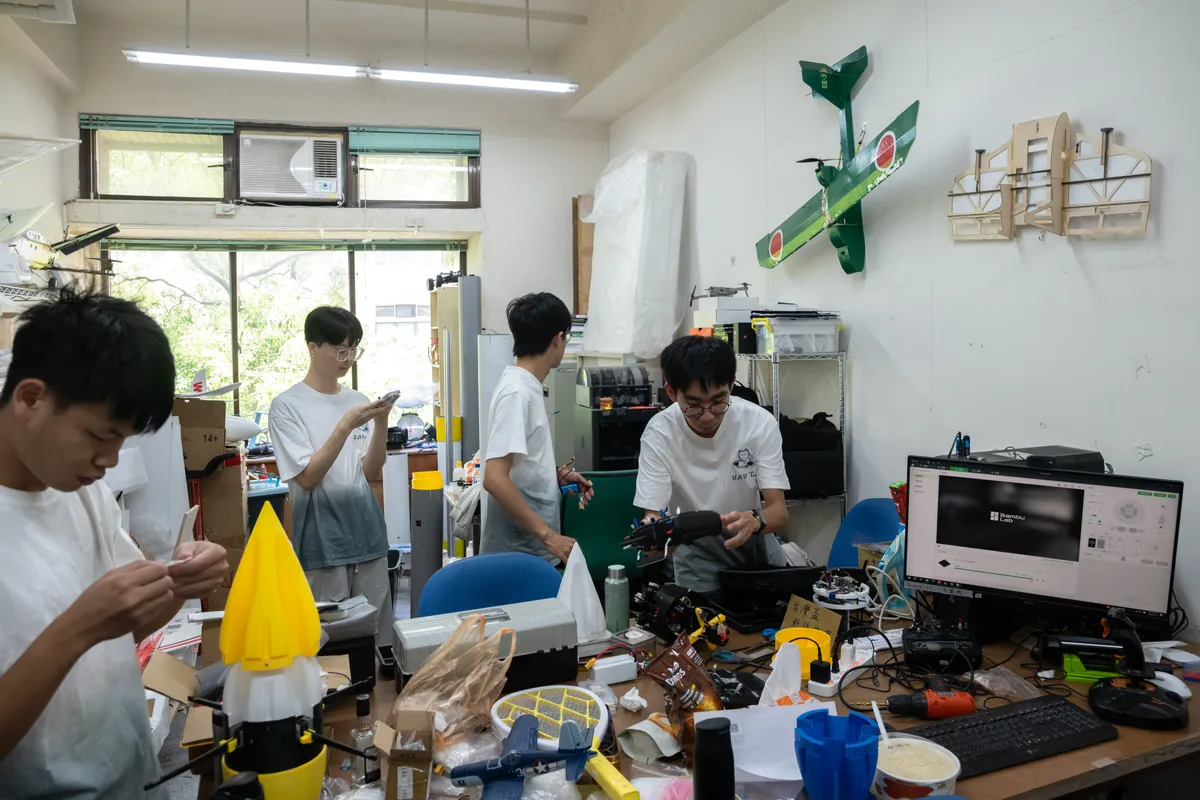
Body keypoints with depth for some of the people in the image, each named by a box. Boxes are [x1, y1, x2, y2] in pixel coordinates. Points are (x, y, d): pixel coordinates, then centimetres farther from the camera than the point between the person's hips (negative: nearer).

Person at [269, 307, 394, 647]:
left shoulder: (358, 400, 6)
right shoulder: (287, 405, -6)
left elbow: (373, 473, 4)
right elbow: (307, 478, -13)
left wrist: (381, 424, -11)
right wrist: (345, 426, -22)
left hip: (367, 532, 4)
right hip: (321, 540, -4)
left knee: (379, 635, 11)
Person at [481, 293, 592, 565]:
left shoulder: (525, 386, 8)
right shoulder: (517, 392, -21)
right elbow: (495, 479, -27)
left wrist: (557, 475, 10)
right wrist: (548, 535, -26)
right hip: (519, 553, -9)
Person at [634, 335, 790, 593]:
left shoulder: (761, 423, -17)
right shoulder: (659, 434, -20)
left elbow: (780, 512, -18)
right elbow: (653, 518, -21)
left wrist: (755, 521, -40)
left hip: (755, 543, 2)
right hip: (699, 555, -2)